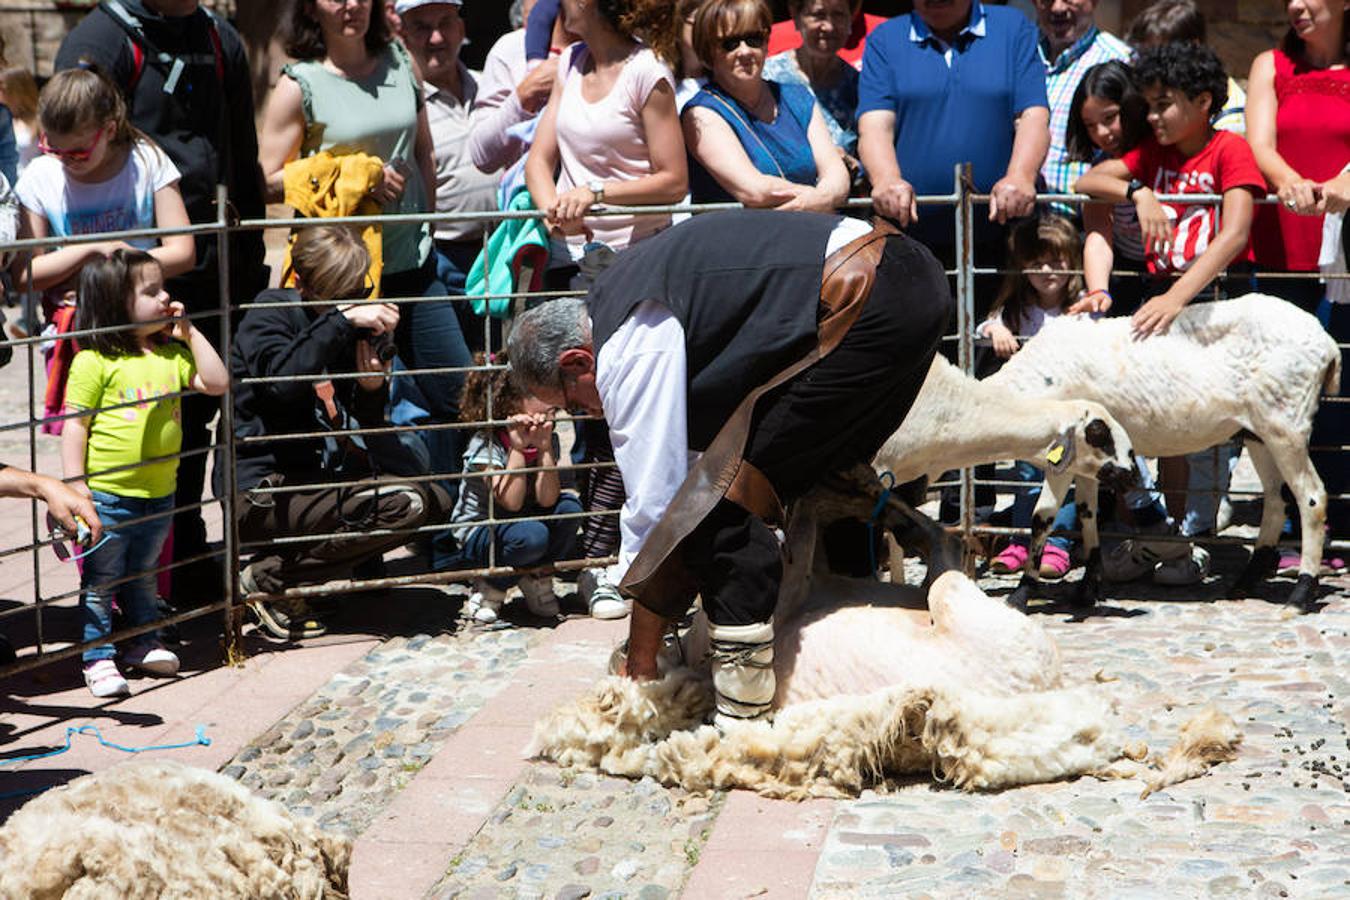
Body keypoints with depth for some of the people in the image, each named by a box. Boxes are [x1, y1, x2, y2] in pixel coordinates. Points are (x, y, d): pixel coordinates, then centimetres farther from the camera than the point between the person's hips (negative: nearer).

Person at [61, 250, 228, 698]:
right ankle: (98, 657, 14)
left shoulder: (171, 354, 6)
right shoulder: (94, 361, -14)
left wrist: (190, 333, -2)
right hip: (108, 497, -6)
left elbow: (217, 383, 2)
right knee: (100, 583, 5)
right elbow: (75, 427, -13)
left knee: (143, 577, 22)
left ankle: (142, 643, 35)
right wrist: (77, 489, -16)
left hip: (159, 496, 6)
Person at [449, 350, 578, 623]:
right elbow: (511, 502, -30)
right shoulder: (484, 444, -20)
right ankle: (490, 588, -9)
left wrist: (544, 448, -26)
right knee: (532, 536, -36)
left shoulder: (549, 440, -6)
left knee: (569, 507, -22)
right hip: (479, 533, -5)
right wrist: (518, 448, -32)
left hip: (522, 522, 6)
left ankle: (537, 581, -3)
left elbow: (546, 500, -19)